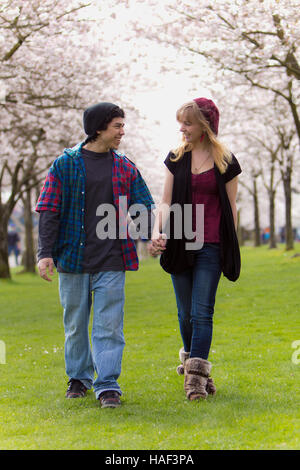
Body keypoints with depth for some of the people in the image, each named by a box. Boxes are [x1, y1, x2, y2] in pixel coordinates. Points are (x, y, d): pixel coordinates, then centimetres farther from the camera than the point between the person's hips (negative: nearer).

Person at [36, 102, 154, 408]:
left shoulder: (125, 168, 9)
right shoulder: (66, 164, 1)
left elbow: (144, 206, 12)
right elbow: (49, 210, 0)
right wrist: (45, 253, -7)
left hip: (111, 262, 1)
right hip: (74, 257, -1)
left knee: (109, 324, -5)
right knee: (75, 323, 9)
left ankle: (107, 385, -3)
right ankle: (79, 377, 26)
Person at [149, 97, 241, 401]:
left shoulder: (226, 162, 2)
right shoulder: (176, 158, 8)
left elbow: (231, 207, 6)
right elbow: (165, 202, 8)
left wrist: (230, 248, 4)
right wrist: (157, 233, -8)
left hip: (210, 247, -3)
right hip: (179, 245, 3)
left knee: (202, 313, -9)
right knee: (185, 313, 7)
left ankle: (195, 377, -11)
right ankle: (196, 368, 25)